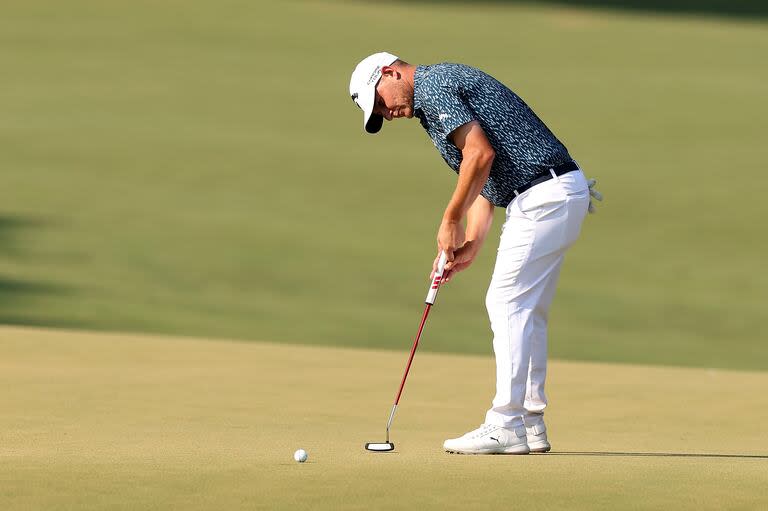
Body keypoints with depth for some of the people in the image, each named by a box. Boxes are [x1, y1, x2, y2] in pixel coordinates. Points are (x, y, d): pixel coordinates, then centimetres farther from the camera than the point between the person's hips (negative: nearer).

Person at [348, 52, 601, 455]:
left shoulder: (431, 85, -6)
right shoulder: (441, 90, 25)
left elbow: (481, 154, -18)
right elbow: (484, 181, 22)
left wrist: (450, 220, -9)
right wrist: (469, 247, 11)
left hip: (542, 195, -10)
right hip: (563, 194, 10)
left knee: (507, 303, -8)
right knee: (526, 311, 14)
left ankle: (505, 428, -9)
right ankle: (530, 425, 17)